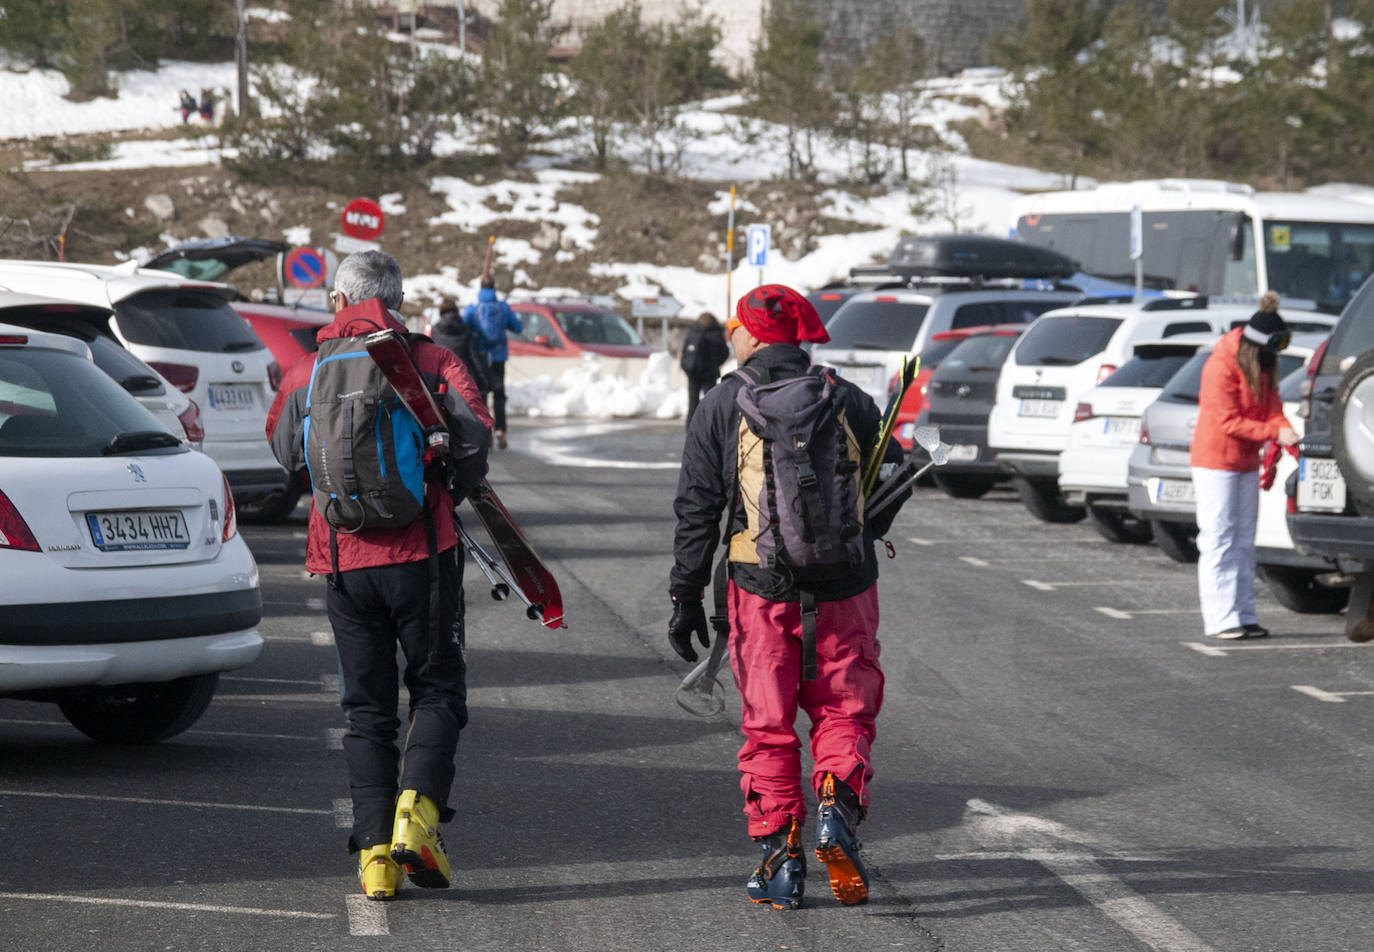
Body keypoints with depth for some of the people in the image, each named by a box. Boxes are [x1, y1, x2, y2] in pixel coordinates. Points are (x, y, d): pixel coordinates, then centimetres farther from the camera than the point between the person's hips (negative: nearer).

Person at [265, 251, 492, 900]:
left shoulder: (306, 372, 5)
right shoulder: (432, 362, -2)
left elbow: (286, 452, 13)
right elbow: (475, 442, -9)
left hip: (344, 560, 2)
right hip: (422, 554, -2)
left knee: (366, 707, 9)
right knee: (437, 691, 10)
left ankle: (375, 851, 2)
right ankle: (416, 811, -11)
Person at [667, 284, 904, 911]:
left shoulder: (724, 404, 0)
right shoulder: (847, 400, 4)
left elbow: (696, 507, -2)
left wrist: (686, 595, 3)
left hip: (761, 587, -1)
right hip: (844, 589, 1)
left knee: (767, 724, 8)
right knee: (843, 708, 12)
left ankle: (779, 855, 3)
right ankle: (837, 803, -15)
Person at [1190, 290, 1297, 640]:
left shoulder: (1265, 367, 6)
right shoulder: (1221, 366, -19)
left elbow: (1271, 408, 6)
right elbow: (1229, 422, -22)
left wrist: (1287, 432, -16)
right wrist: (1274, 433, -25)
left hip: (1246, 463, 8)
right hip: (1215, 462, -8)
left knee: (1244, 542, 10)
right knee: (1218, 540, -8)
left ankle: (1244, 615, 14)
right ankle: (1220, 620, -9)